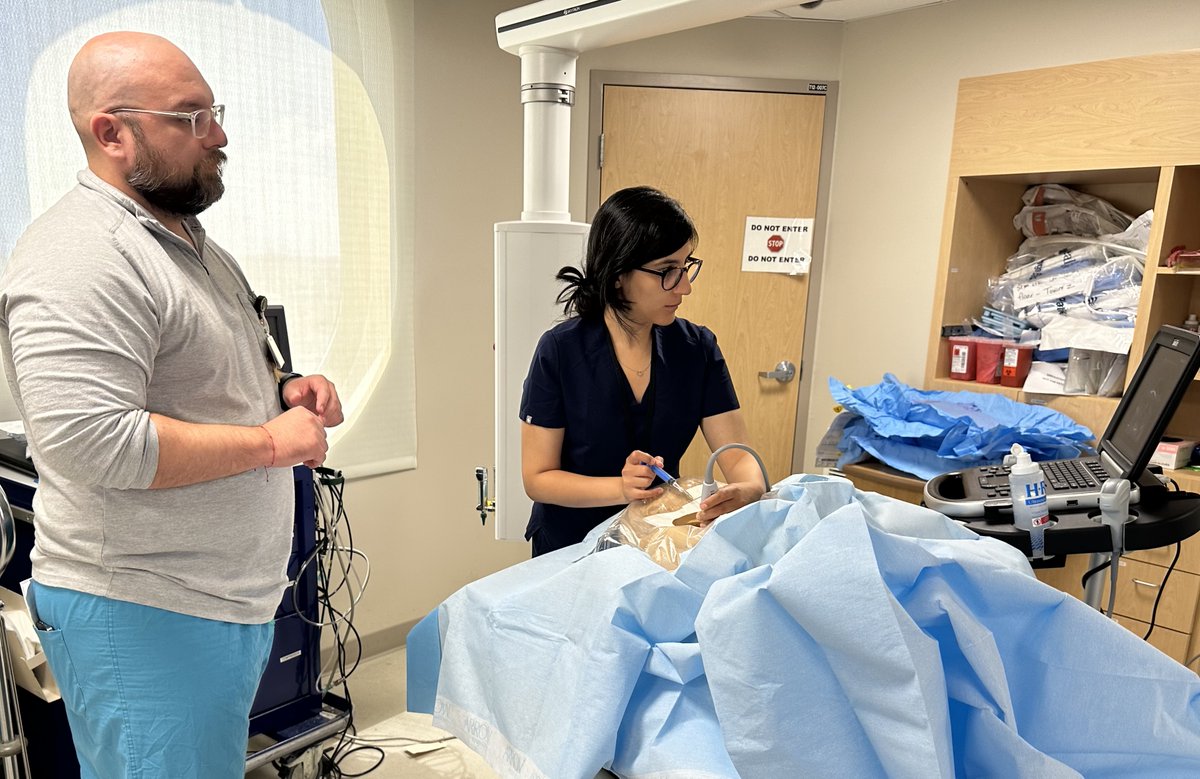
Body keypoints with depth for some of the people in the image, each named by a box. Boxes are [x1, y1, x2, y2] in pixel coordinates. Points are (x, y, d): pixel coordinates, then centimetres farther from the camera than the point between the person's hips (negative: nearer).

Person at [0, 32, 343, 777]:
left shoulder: (188, 238, 12)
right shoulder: (80, 258, -20)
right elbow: (91, 444, -29)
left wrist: (284, 387, 2)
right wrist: (271, 440, -21)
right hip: (146, 615, -9)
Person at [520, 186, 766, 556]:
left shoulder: (698, 348, -3)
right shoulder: (560, 351, -12)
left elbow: (738, 456, -4)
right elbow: (537, 478, -9)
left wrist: (749, 489, -27)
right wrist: (622, 488, -25)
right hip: (570, 546, -3)